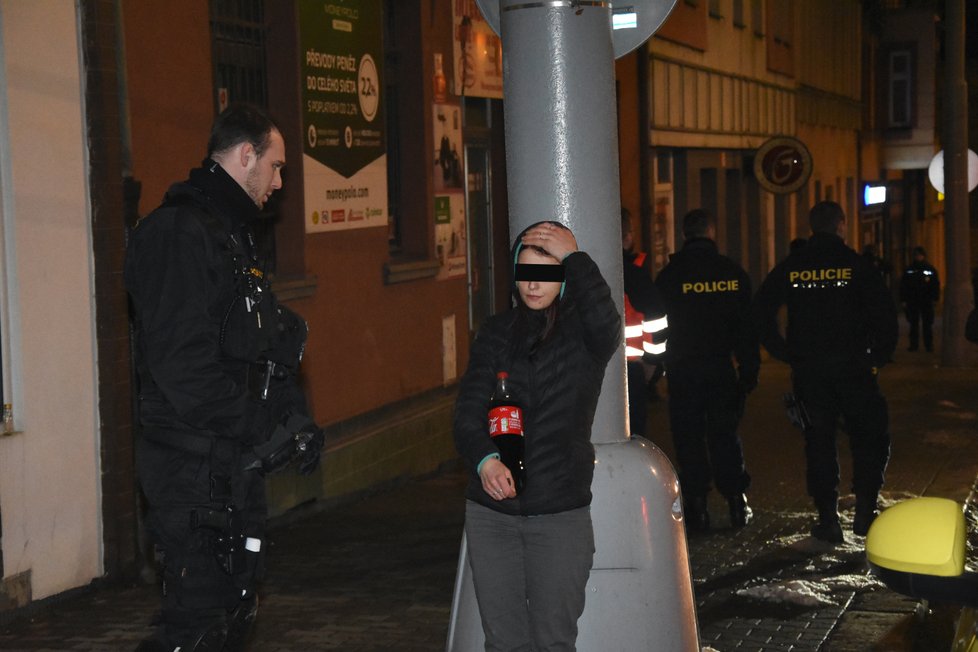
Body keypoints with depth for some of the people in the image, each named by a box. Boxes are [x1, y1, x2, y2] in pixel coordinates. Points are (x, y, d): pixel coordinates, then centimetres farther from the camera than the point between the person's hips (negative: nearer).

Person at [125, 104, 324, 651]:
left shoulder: (233, 236, 19)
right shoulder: (180, 232, -15)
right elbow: (182, 361, -24)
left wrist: (293, 418, 10)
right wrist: (262, 430, -20)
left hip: (236, 465, 10)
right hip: (197, 467, -10)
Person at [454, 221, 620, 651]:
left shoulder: (584, 333, -2)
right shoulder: (497, 332, 7)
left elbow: (605, 323, -28)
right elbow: (468, 411, 0)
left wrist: (574, 256, -20)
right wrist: (484, 459, -19)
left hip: (560, 514, -3)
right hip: (491, 513, 3)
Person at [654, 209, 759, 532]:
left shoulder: (669, 275, -5)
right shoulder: (732, 272, 1)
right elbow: (747, 325, 3)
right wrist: (749, 369, 7)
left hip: (683, 369, -2)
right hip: (722, 367, 2)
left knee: (688, 438, 3)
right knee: (725, 433, 11)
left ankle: (696, 508, 2)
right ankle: (737, 503, 10)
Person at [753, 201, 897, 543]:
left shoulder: (789, 268, 3)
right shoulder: (857, 264, -5)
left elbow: (761, 310, 2)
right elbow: (884, 312, -10)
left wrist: (785, 354, 8)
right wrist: (878, 356, 2)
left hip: (807, 370, 2)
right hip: (853, 367, -2)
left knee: (819, 442, 9)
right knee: (871, 437, 11)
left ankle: (828, 518, 9)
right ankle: (865, 511, 2)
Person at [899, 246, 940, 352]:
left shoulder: (930, 269, 3)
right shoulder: (909, 269, 6)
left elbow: (936, 284, 4)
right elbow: (903, 286, 6)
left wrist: (935, 298, -4)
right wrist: (904, 300, -1)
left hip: (927, 301, -1)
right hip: (912, 301, 1)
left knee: (927, 324, 1)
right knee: (913, 324, 4)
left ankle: (929, 345, 4)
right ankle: (913, 344, 8)